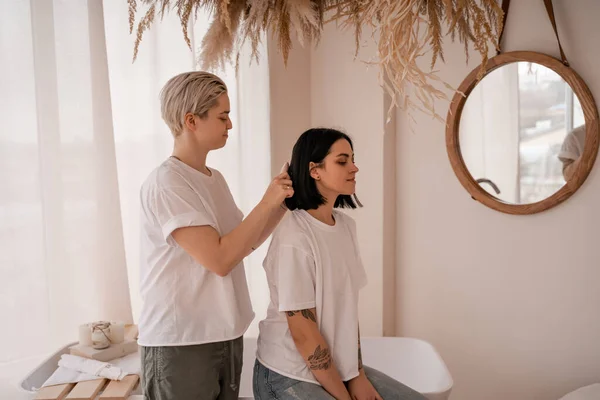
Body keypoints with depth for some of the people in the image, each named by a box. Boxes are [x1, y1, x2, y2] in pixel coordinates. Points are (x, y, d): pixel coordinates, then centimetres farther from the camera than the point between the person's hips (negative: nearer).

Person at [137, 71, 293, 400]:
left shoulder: (215, 178, 8)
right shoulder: (165, 183, -17)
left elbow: (244, 244, 11)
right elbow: (220, 260, -23)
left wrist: (282, 202, 3)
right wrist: (267, 203, -17)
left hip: (226, 334, 8)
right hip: (180, 343, -7)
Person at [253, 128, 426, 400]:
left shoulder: (346, 225, 1)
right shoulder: (294, 237, -21)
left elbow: (347, 306, 4)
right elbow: (302, 332, -18)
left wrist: (357, 375, 1)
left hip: (339, 366, 7)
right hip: (290, 376, -7)